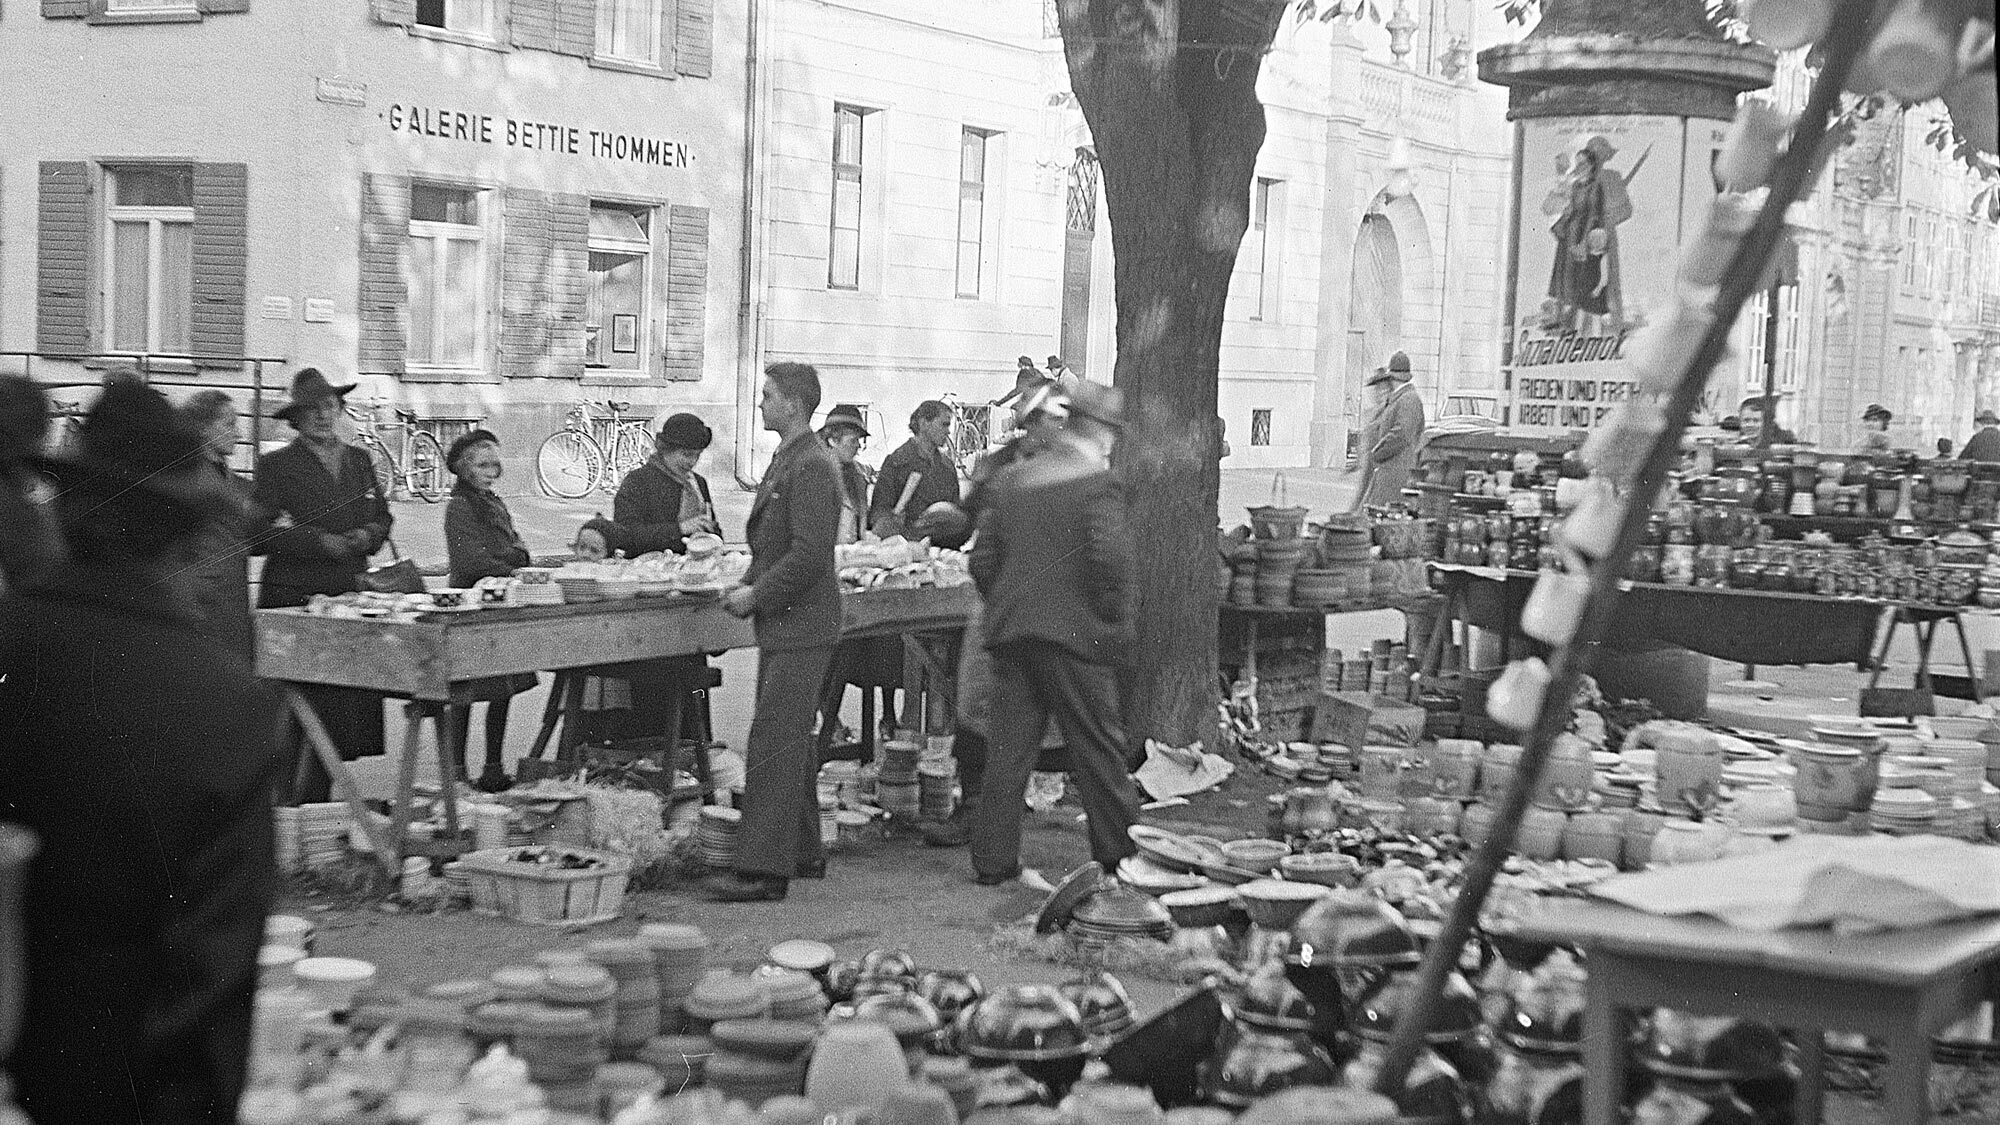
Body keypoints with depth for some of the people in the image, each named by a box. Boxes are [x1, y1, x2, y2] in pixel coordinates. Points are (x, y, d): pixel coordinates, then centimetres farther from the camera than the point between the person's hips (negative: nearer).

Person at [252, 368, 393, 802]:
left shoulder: (359, 460, 17)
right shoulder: (275, 466, -1)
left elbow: (382, 517, 23)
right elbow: (260, 534, -8)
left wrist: (368, 536, 1)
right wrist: (322, 542, -15)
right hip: (294, 606, -5)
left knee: (344, 712, 3)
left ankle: (317, 801, 12)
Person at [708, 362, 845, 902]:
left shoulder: (811, 467, -17)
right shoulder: (785, 460, 16)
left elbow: (809, 554, -23)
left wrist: (758, 595, -17)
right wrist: (748, 586, 9)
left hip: (800, 627, -10)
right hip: (784, 624, 11)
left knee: (774, 743, -11)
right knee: (790, 740, 16)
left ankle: (763, 867, -10)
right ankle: (802, 852, 25)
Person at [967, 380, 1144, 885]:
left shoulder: (1011, 480, 10)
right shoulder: (1098, 483, -9)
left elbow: (983, 558, 9)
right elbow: (1112, 558, -20)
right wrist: (1115, 621, -7)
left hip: (1010, 632, 5)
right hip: (1075, 634, -5)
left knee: (1008, 748, 8)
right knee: (1097, 748, 5)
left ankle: (993, 858, 9)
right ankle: (1120, 852, 13)